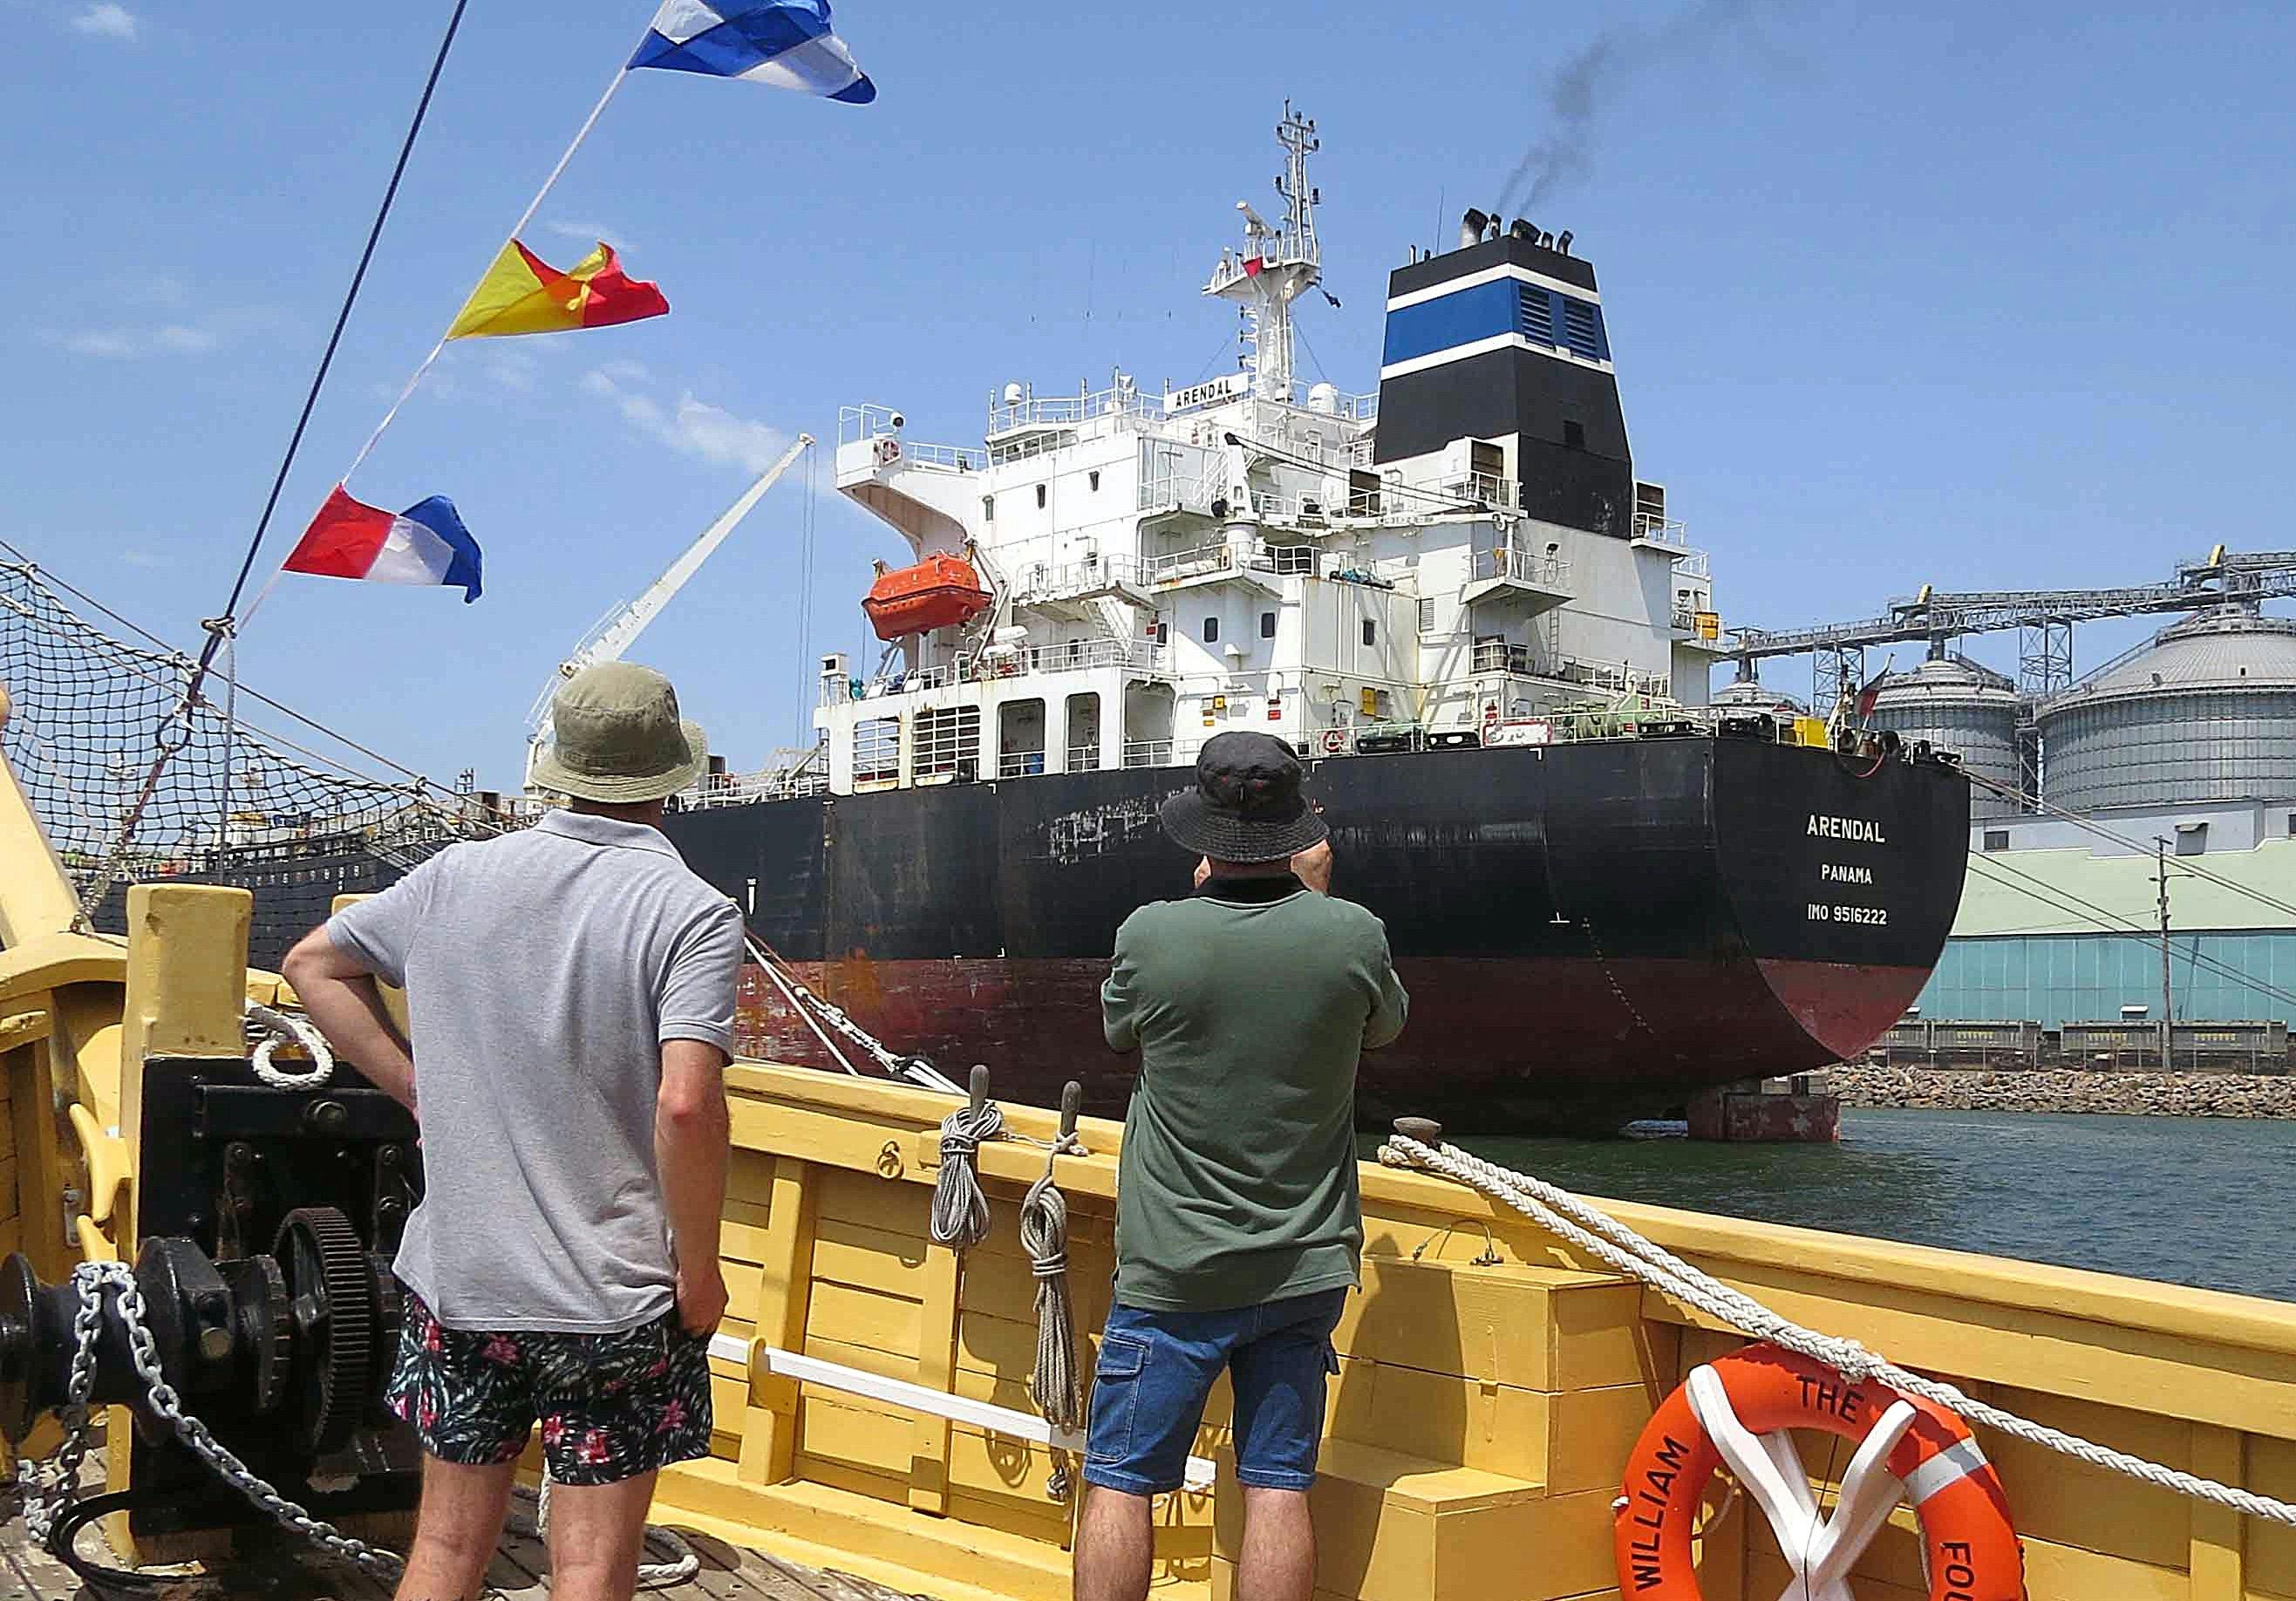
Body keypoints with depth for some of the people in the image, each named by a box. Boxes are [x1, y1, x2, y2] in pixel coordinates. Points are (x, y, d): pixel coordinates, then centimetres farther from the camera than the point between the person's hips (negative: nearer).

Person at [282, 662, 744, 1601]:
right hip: (615, 1296, -4)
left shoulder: (456, 877, 2)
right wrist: (700, 1272, -13)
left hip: (460, 1277, 4)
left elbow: (312, 966, 15)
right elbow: (685, 1103, -25)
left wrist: (419, 1089, 12)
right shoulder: (693, 914, -14)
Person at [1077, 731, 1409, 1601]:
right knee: (1278, 1488, 6)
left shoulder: (1151, 935, -13)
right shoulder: (1353, 935, -9)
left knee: (1119, 1482, 6)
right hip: (1304, 1269, 2)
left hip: (1172, 1273, -2)